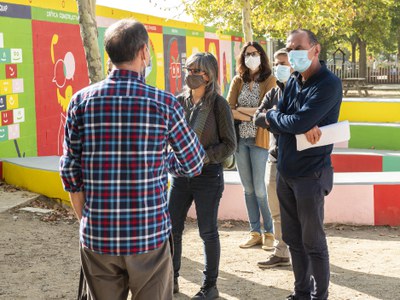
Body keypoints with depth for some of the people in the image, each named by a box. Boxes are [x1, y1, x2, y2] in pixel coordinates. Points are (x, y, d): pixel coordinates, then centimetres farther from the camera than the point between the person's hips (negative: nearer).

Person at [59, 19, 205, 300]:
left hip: (97, 235, 2)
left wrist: (86, 220, 13)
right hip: (150, 235, -2)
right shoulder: (164, 103, -7)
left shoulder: (81, 101, -2)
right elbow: (194, 164, 3)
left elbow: (70, 173, 2)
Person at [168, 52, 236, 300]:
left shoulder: (218, 104, -9)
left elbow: (229, 144, -8)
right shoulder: (180, 101, 3)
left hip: (208, 175, -4)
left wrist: (203, 158, -19)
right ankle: (172, 280, 25)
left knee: (208, 231, 5)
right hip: (180, 173, 4)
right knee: (172, 228, 8)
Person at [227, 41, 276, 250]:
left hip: (259, 139, -4)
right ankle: (255, 232, 17)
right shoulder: (238, 81, 9)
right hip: (240, 139, 4)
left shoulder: (269, 80, -2)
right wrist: (250, 116, -13)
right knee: (248, 189, 9)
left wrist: (242, 109, -6)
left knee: (260, 189, -6)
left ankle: (269, 232, 8)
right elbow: (228, 109, -1)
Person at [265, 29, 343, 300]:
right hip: (285, 171, 7)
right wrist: (302, 128, -18)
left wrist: (273, 115, -6)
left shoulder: (329, 84, -14)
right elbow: (273, 123, 1)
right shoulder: (293, 82, 9)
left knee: (313, 242, 2)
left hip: (310, 173, -7)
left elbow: (299, 122, -24)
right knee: (293, 239, 14)